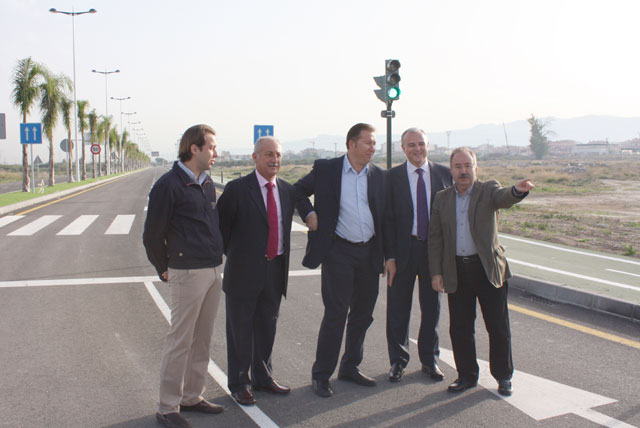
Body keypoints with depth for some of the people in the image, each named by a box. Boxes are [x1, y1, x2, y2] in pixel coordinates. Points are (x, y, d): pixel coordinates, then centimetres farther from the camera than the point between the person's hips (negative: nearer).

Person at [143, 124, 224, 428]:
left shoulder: (207, 183, 12)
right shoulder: (168, 185, -11)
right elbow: (152, 235, -7)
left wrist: (218, 259, 16)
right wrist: (164, 270, 1)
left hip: (213, 271, 8)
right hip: (188, 274, -7)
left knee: (202, 340, 14)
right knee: (180, 341, -1)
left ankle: (191, 397, 27)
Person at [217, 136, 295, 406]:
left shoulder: (287, 190, 7)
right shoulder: (237, 189, -10)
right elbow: (220, 224, -4)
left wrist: (282, 256, 10)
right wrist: (231, 253, 1)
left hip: (276, 269, 5)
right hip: (245, 270, -5)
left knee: (267, 327, 17)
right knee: (240, 329, 6)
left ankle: (262, 377, 33)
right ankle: (238, 384, 20)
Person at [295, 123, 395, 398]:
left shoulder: (379, 176, 6)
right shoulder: (326, 169, -2)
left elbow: (386, 219, 8)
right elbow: (298, 191, 11)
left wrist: (389, 256, 4)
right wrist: (308, 214, -6)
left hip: (370, 252, 4)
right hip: (339, 251, -4)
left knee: (362, 315, 12)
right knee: (335, 315, -5)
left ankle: (350, 367, 29)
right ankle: (321, 375, 9)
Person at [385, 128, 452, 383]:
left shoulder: (444, 174, 3)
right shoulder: (393, 176, -1)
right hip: (403, 248, -1)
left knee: (432, 306, 12)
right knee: (398, 307, 6)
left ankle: (429, 359, 28)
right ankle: (398, 360, 22)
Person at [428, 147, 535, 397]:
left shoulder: (488, 191, 1)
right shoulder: (442, 199, 7)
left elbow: (504, 198, -23)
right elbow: (435, 238, 7)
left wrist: (518, 189, -47)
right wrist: (436, 272, 0)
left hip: (489, 269, -2)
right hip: (456, 271, 2)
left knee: (498, 328, 5)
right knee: (460, 328, 7)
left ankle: (503, 376, 23)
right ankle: (467, 375, 24)